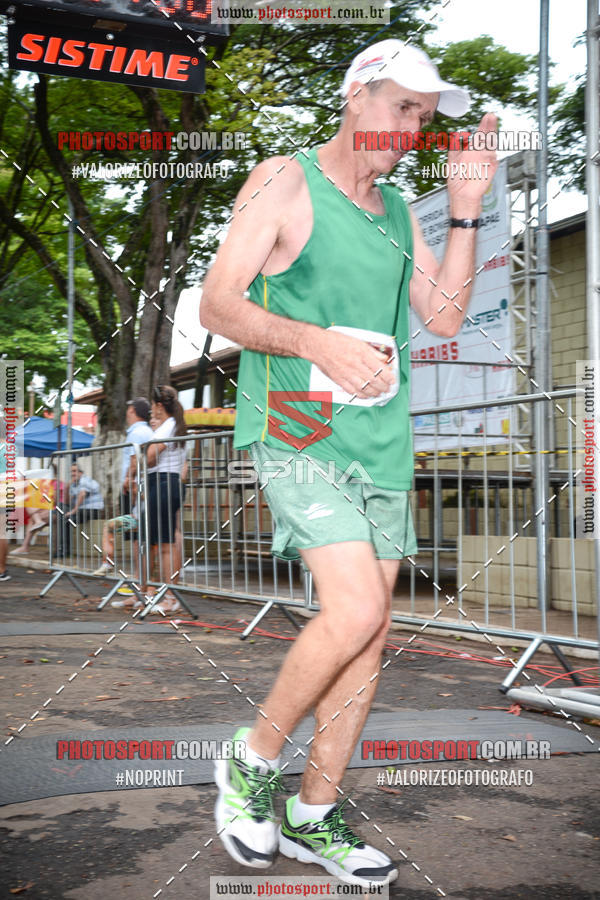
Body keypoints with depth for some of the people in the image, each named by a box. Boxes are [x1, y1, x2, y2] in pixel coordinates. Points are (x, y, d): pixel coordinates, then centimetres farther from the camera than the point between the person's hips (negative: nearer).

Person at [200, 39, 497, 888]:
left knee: (369, 635, 5)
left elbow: (444, 317, 9)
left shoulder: (398, 211, 17)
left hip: (381, 440, 7)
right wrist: (315, 341, -23)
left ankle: (314, 816, 20)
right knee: (355, 612, -19)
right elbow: (217, 305, -9)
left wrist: (466, 210, 1)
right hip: (297, 432, -7)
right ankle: (252, 762, 6)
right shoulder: (282, 182, -2)